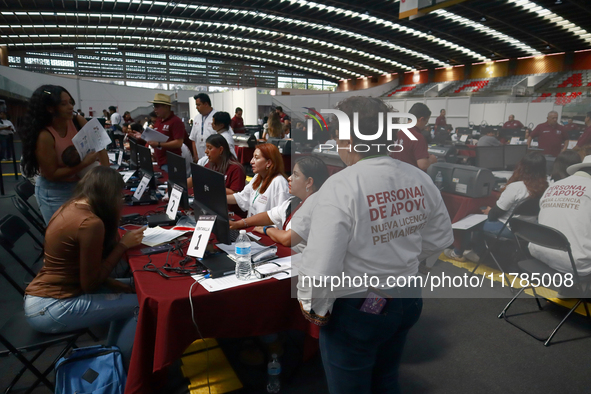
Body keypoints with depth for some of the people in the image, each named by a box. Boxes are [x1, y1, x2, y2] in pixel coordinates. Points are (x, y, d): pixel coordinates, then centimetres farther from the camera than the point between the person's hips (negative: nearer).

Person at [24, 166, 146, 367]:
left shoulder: (69, 208, 5)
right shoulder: (91, 223, -23)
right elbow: (90, 283, -17)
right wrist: (123, 245, -12)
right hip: (50, 308, -9)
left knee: (129, 288, 12)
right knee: (140, 304, -8)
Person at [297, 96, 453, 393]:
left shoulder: (340, 186, -26)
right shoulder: (420, 180, -7)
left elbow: (320, 266, -28)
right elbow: (440, 238, 6)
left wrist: (314, 307, -10)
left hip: (355, 312, -6)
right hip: (407, 301, 6)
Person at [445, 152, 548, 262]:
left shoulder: (515, 187, -26)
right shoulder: (544, 186, -6)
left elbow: (496, 212, -17)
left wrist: (489, 211, 5)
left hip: (508, 229, -7)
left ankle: (458, 253, 29)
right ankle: (478, 253, 29)